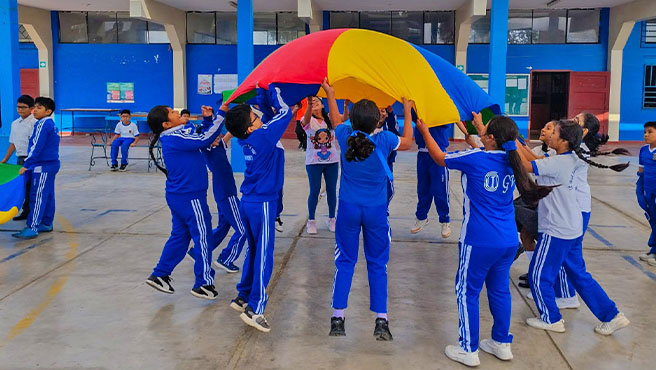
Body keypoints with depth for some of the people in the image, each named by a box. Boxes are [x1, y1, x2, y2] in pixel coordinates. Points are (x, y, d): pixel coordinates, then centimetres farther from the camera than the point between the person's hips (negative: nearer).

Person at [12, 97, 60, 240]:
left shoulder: (43, 124, -14)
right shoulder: (51, 124, 15)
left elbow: (37, 147, -19)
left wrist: (26, 165, -17)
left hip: (43, 166, -10)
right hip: (51, 164, 10)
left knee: (37, 196, -10)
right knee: (47, 195, 13)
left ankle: (32, 228, -11)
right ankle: (46, 224, 21)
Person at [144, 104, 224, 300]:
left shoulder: (179, 134, 9)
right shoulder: (174, 139, -20)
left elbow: (202, 138, 15)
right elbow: (205, 140, -23)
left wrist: (208, 119, 3)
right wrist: (220, 115, -17)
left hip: (179, 195, 10)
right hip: (190, 196, -10)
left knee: (180, 235, 18)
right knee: (203, 237, 2)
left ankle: (160, 275, 25)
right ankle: (203, 283, 12)